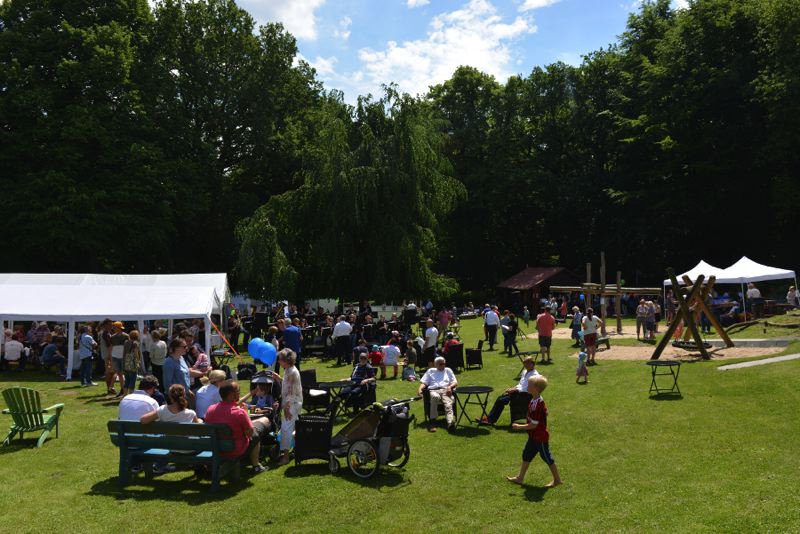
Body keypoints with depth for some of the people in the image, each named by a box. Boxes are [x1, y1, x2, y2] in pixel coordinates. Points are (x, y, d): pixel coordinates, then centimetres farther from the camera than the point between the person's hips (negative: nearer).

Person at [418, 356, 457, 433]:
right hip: (434, 390, -1)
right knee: (435, 397, -40)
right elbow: (424, 383, 19)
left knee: (448, 404, -34)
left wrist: (450, 387, -4)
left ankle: (450, 422, -60)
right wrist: (420, 389, -4)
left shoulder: (448, 370, 30)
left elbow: (455, 382, 19)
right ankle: (432, 422, -46)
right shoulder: (430, 371, 28)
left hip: (446, 390, 1)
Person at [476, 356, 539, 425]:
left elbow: (526, 389, -20)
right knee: (499, 398, -6)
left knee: (501, 401, -17)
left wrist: (513, 390, -19)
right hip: (518, 391, 9)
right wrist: (512, 388, 3)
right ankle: (489, 417, -5)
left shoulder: (534, 375, -13)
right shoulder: (525, 372, 17)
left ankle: (490, 420, -8)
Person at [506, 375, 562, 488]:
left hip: (540, 438, -10)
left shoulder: (537, 405, -30)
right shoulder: (535, 401, 0)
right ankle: (520, 478, 26)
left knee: (547, 458, 6)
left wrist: (519, 427, -18)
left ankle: (557, 479, 23)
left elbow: (533, 425, -27)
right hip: (534, 437, 10)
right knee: (526, 455, 16)